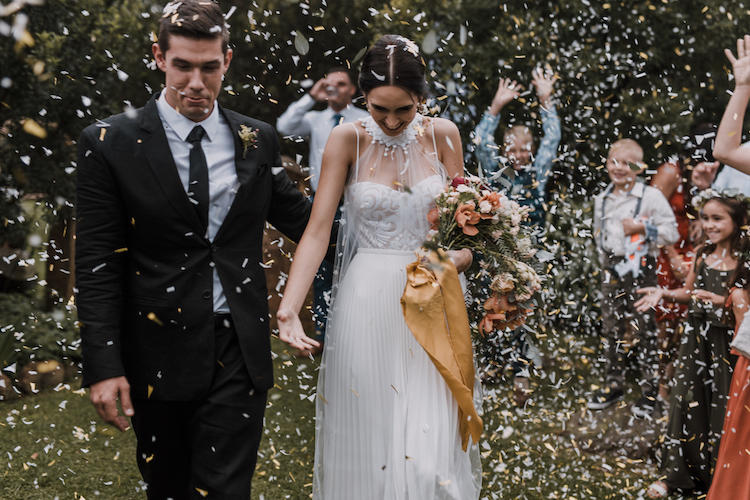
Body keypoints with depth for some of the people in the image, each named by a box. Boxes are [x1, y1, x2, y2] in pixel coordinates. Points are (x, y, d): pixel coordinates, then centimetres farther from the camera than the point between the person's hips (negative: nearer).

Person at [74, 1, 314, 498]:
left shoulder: (257, 140, 6)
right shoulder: (110, 144, -5)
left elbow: (300, 218, 14)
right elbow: (97, 265, -6)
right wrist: (103, 366, -11)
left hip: (239, 351, 1)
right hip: (158, 358, -1)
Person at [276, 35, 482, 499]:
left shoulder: (443, 135, 1)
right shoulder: (348, 140, -5)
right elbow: (318, 229, -10)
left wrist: (458, 257, -18)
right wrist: (289, 310, -21)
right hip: (367, 303, -1)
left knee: (430, 447, -2)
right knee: (364, 439, 5)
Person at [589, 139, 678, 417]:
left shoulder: (651, 197, -6)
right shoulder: (601, 200, 11)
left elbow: (671, 233, -8)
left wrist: (642, 228, -17)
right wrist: (606, 261, 13)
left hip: (641, 267, -5)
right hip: (612, 267, 5)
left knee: (645, 329, -1)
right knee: (611, 328, 10)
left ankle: (649, 389, 7)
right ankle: (613, 385, 21)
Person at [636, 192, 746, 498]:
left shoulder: (744, 259, -13)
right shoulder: (702, 254, 5)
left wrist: (724, 302, -28)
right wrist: (664, 294, -1)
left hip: (727, 340, -5)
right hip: (697, 336, 5)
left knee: (722, 407, 3)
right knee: (687, 400, 10)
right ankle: (676, 473, 23)